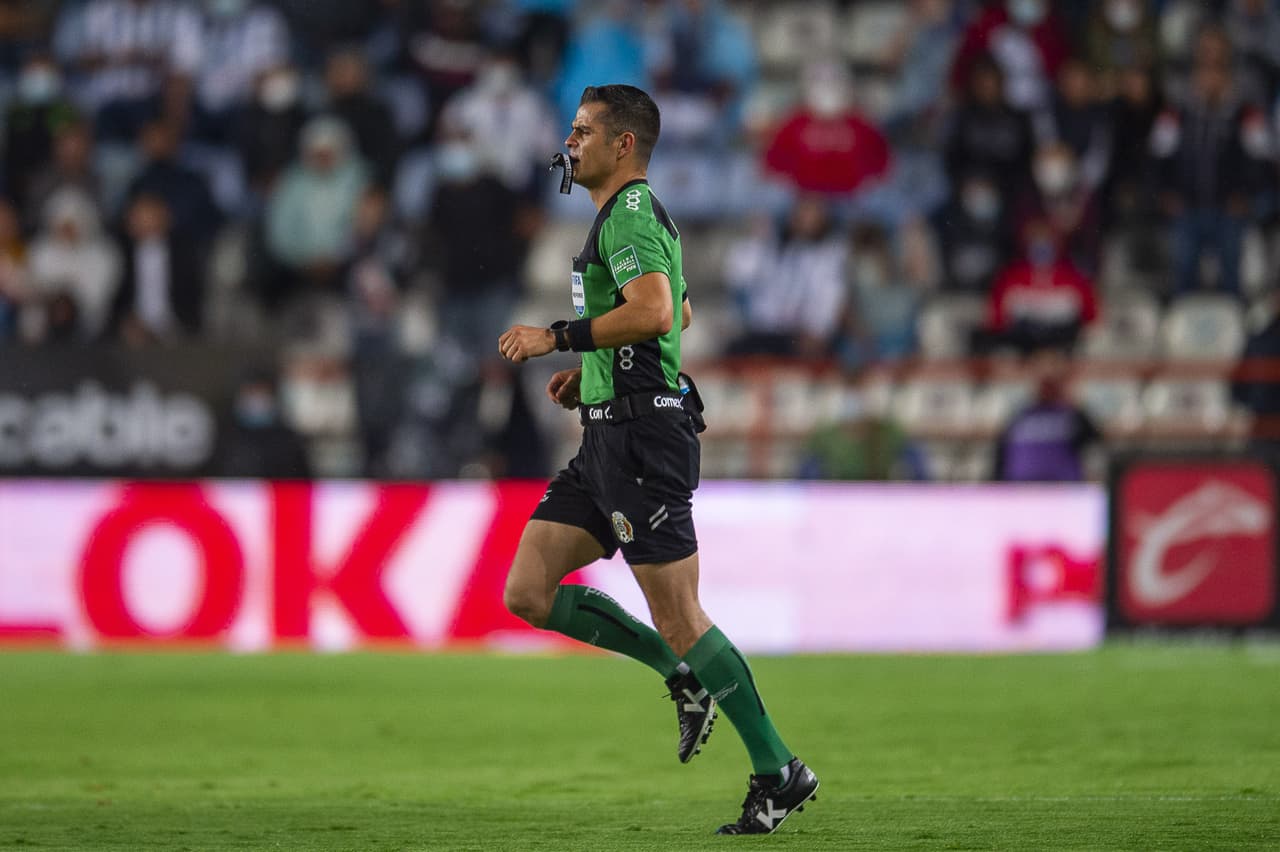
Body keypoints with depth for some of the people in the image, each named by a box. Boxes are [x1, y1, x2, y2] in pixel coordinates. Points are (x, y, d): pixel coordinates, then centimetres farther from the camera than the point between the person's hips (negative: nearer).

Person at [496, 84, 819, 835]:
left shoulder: (630, 214, -12)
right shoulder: (633, 214, 20)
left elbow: (653, 313, -28)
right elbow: (679, 315, 34)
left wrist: (556, 338, -20)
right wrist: (589, 372, 26)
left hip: (642, 434, -10)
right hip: (608, 437, 10)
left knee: (677, 618, -7)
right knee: (528, 592, 5)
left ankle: (780, 772, 1)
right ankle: (683, 675, 13)